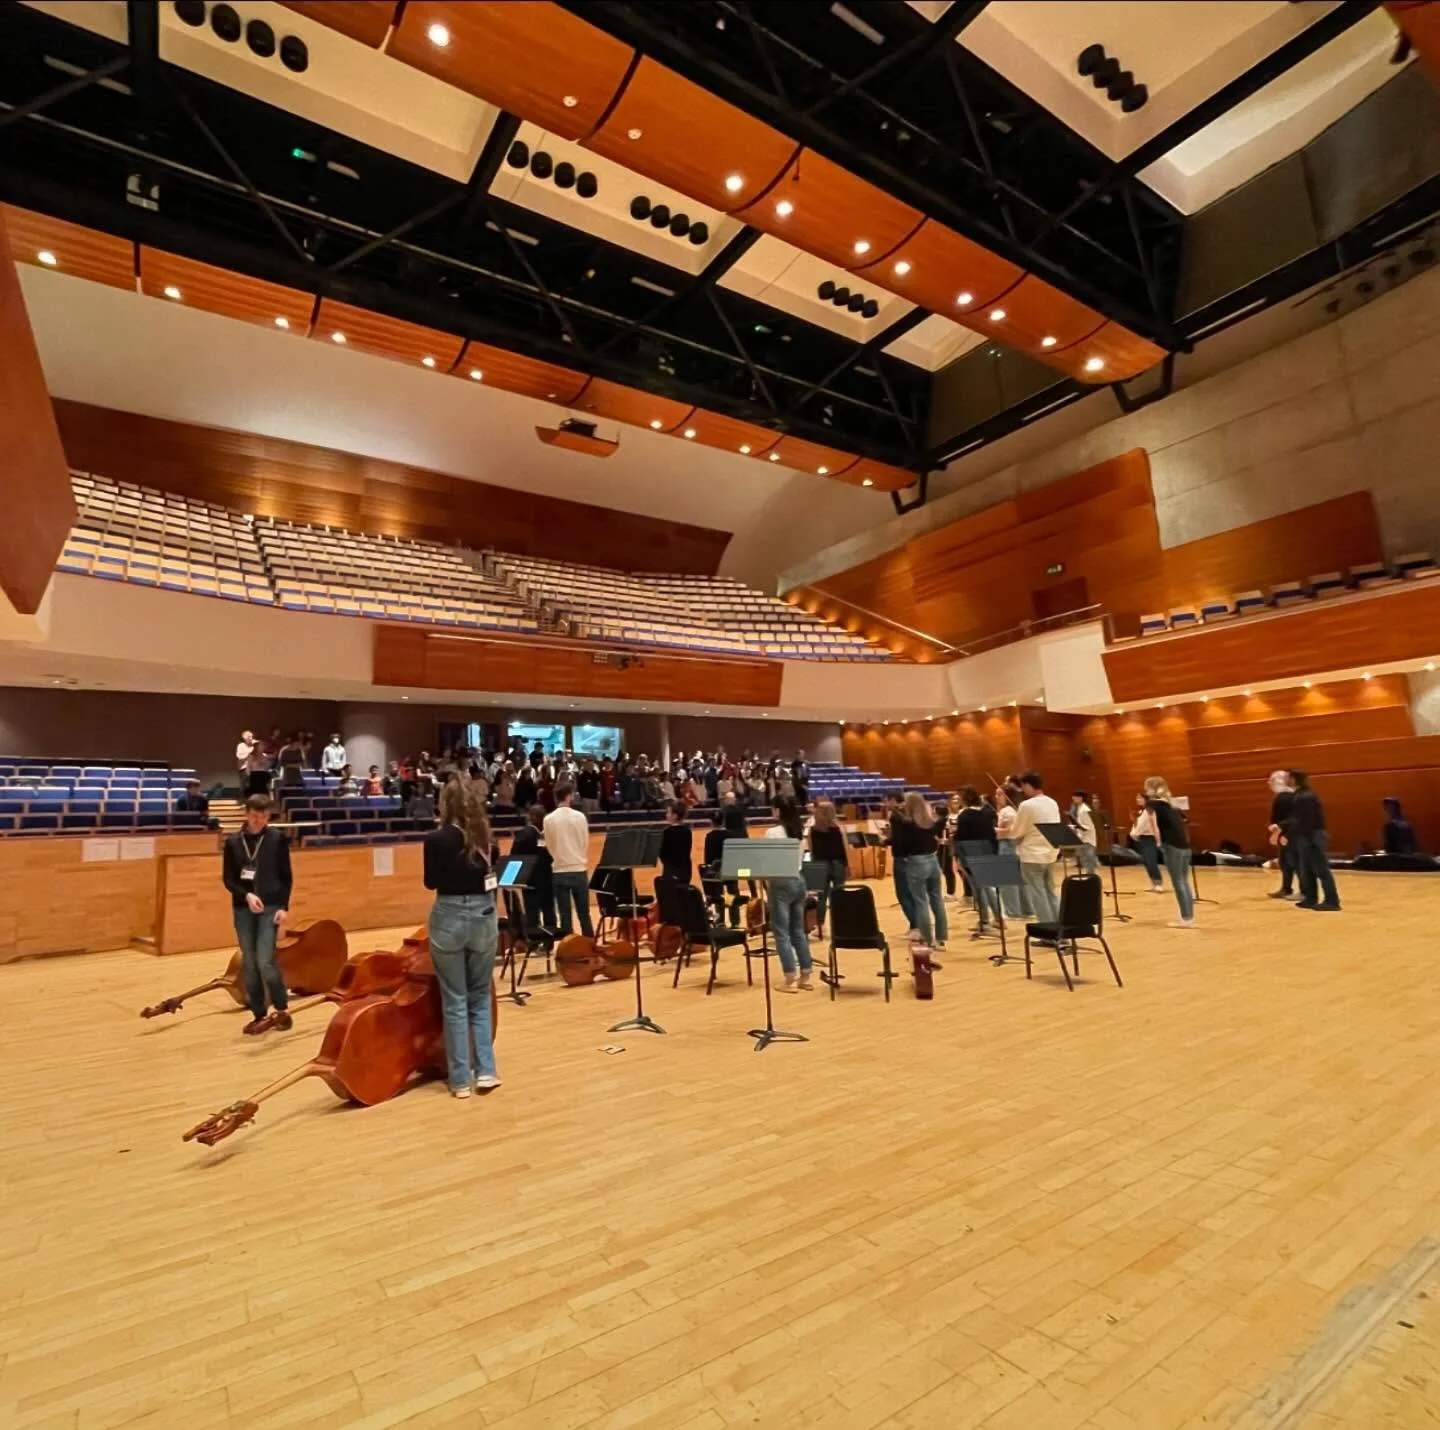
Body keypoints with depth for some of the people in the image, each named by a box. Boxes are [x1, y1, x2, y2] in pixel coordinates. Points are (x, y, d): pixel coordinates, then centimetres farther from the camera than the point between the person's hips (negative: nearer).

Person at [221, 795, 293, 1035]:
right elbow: (228, 878, 3)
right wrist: (246, 895, -14)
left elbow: (287, 877, 0)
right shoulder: (233, 842, 2)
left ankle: (281, 1009, 10)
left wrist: (284, 906, -8)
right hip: (243, 908, 3)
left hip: (271, 907, -3)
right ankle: (259, 1015, 19)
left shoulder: (278, 839, -2)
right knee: (249, 965, 7)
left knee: (265, 962, -11)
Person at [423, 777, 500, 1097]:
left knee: (454, 1001, 8)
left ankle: (460, 1079, 15)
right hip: (484, 917, 3)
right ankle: (486, 1071, 15)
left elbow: (431, 882, -2)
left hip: (449, 919, -3)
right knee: (481, 997, 16)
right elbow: (493, 874, 5)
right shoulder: (486, 836, -2)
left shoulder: (436, 839, -11)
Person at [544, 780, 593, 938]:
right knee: (584, 914, 11)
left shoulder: (549, 819, -6)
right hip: (579, 870, 0)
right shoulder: (579, 816, -6)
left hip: (560, 871, 0)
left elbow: (549, 846, 3)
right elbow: (586, 843, 2)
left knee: (565, 916, 5)